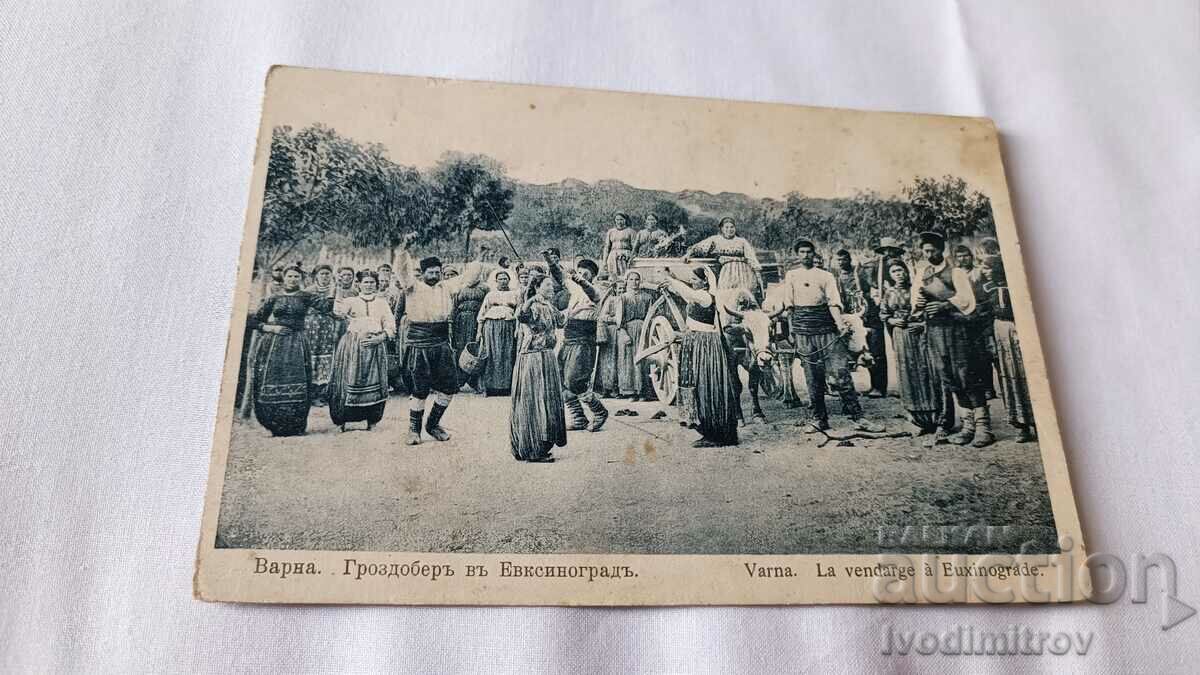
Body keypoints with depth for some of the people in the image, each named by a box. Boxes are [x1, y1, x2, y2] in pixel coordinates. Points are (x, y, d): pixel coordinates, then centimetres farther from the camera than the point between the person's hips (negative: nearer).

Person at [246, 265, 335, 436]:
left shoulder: (306, 297, 8)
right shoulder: (274, 299, 9)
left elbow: (328, 304, -6)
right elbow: (254, 320, 12)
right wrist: (271, 328, -2)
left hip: (296, 345, -1)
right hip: (274, 344, 1)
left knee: (296, 382, -8)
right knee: (272, 383, -2)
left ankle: (295, 427, -2)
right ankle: (275, 426, 6)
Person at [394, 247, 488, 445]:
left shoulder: (447, 287, 11)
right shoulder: (413, 286, 0)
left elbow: (469, 277, 11)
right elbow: (403, 269, -14)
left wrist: (480, 256, 4)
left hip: (442, 345, 4)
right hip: (418, 345, -4)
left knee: (449, 386, 3)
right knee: (419, 389, -1)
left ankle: (433, 424, 22)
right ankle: (414, 429, 15)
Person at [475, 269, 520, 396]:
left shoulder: (515, 293, 10)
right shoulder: (490, 295, 12)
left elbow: (519, 313, 5)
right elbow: (482, 314, 9)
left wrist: (518, 328, -4)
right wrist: (479, 331, 2)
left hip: (509, 327, 0)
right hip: (491, 327, 0)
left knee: (508, 357, -1)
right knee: (491, 356, -4)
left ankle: (506, 386, 4)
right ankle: (489, 387, 0)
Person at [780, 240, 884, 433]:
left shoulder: (826, 276, 10)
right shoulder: (791, 276, 13)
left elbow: (833, 302, -1)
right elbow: (788, 305, 9)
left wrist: (840, 324, -18)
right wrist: (793, 331, 1)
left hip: (827, 330, -1)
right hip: (803, 332, 1)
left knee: (841, 373, -7)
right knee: (813, 378, 3)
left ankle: (856, 417, -3)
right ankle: (819, 419, 13)